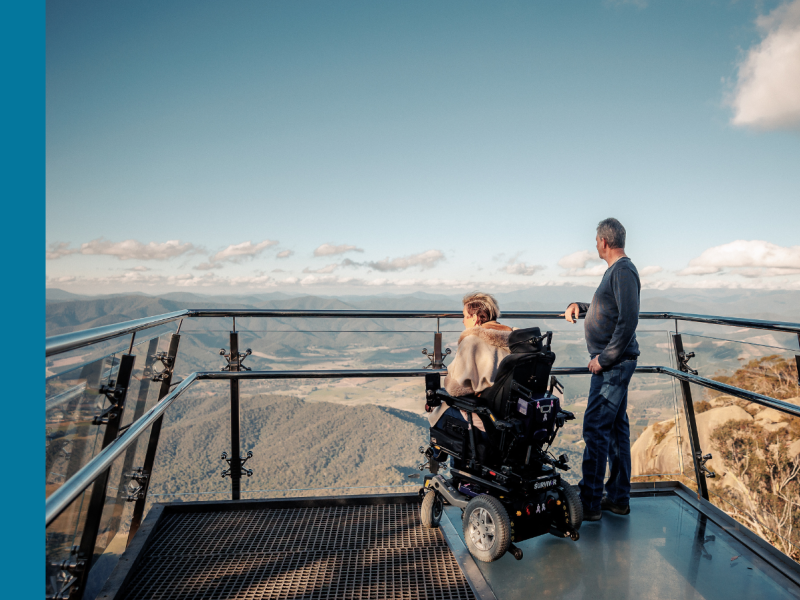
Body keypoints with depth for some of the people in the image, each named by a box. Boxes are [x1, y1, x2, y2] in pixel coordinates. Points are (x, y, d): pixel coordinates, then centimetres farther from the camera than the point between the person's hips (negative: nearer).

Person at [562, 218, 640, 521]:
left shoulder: (623, 271, -15)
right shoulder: (616, 270, 17)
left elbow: (628, 321, -23)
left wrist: (603, 359, -20)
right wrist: (580, 307, 11)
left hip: (612, 363, -11)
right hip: (614, 362, 11)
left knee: (596, 429, -7)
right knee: (616, 428, 14)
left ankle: (590, 504, 0)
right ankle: (618, 498, 24)